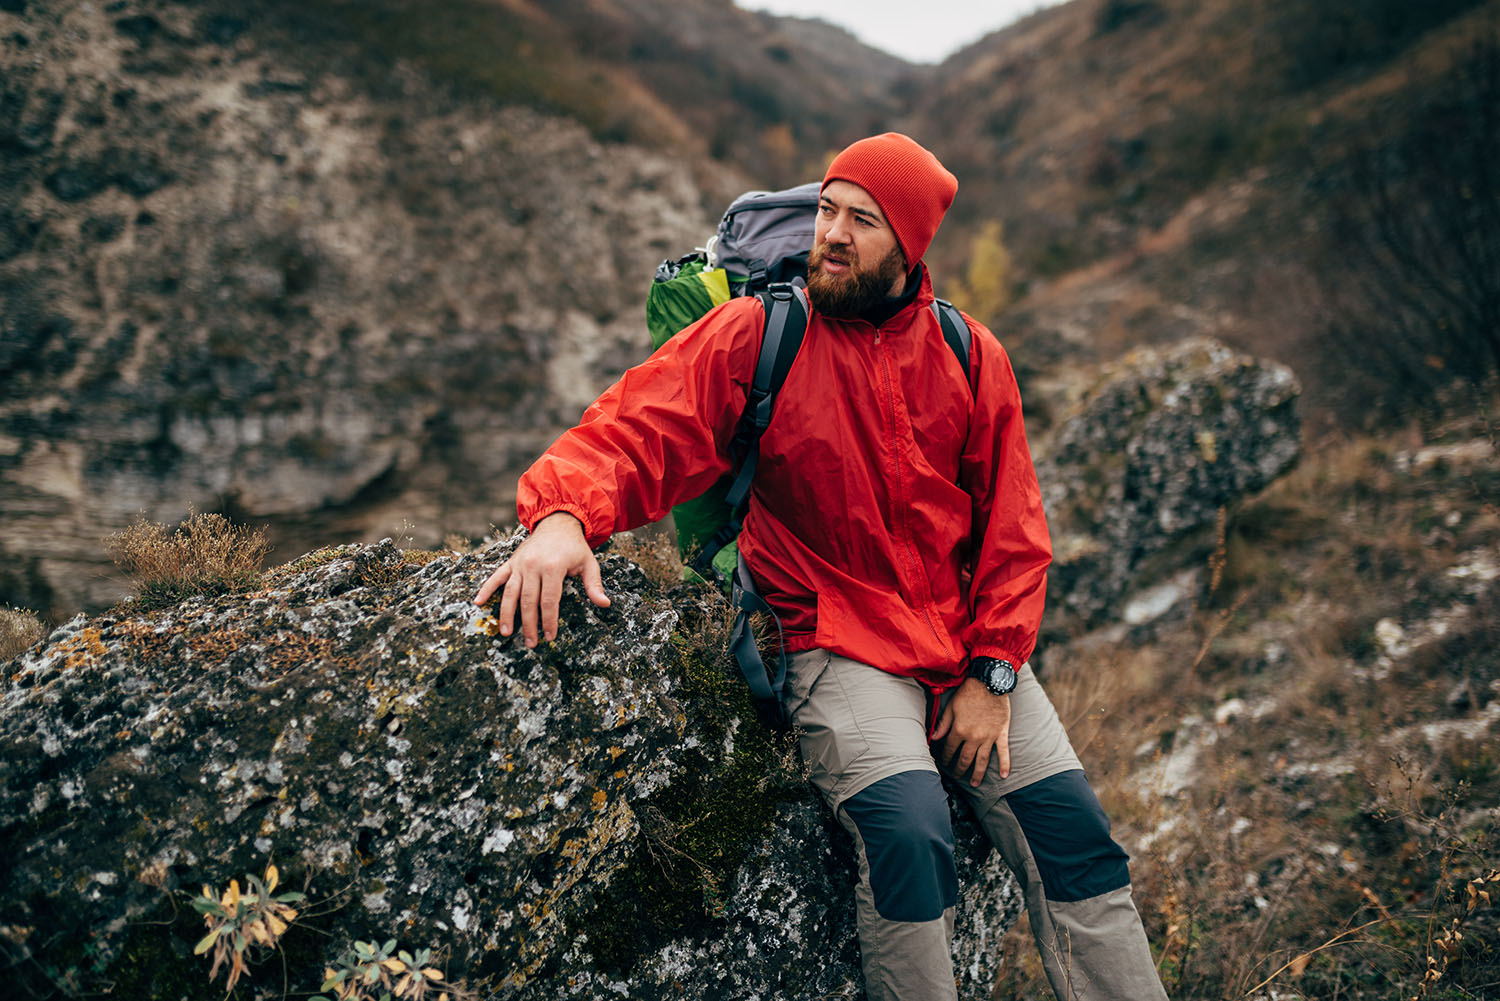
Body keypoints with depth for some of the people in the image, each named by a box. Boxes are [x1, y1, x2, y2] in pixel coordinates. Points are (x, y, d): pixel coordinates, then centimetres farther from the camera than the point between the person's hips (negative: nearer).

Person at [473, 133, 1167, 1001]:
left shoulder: (971, 357, 5)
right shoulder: (755, 334, -4)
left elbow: (1013, 528, 7)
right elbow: (635, 433, -11)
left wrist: (992, 674, -3)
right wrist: (564, 514, -33)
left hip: (970, 646, 4)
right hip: (840, 650, -3)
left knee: (1076, 834, -4)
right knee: (909, 830, -26)